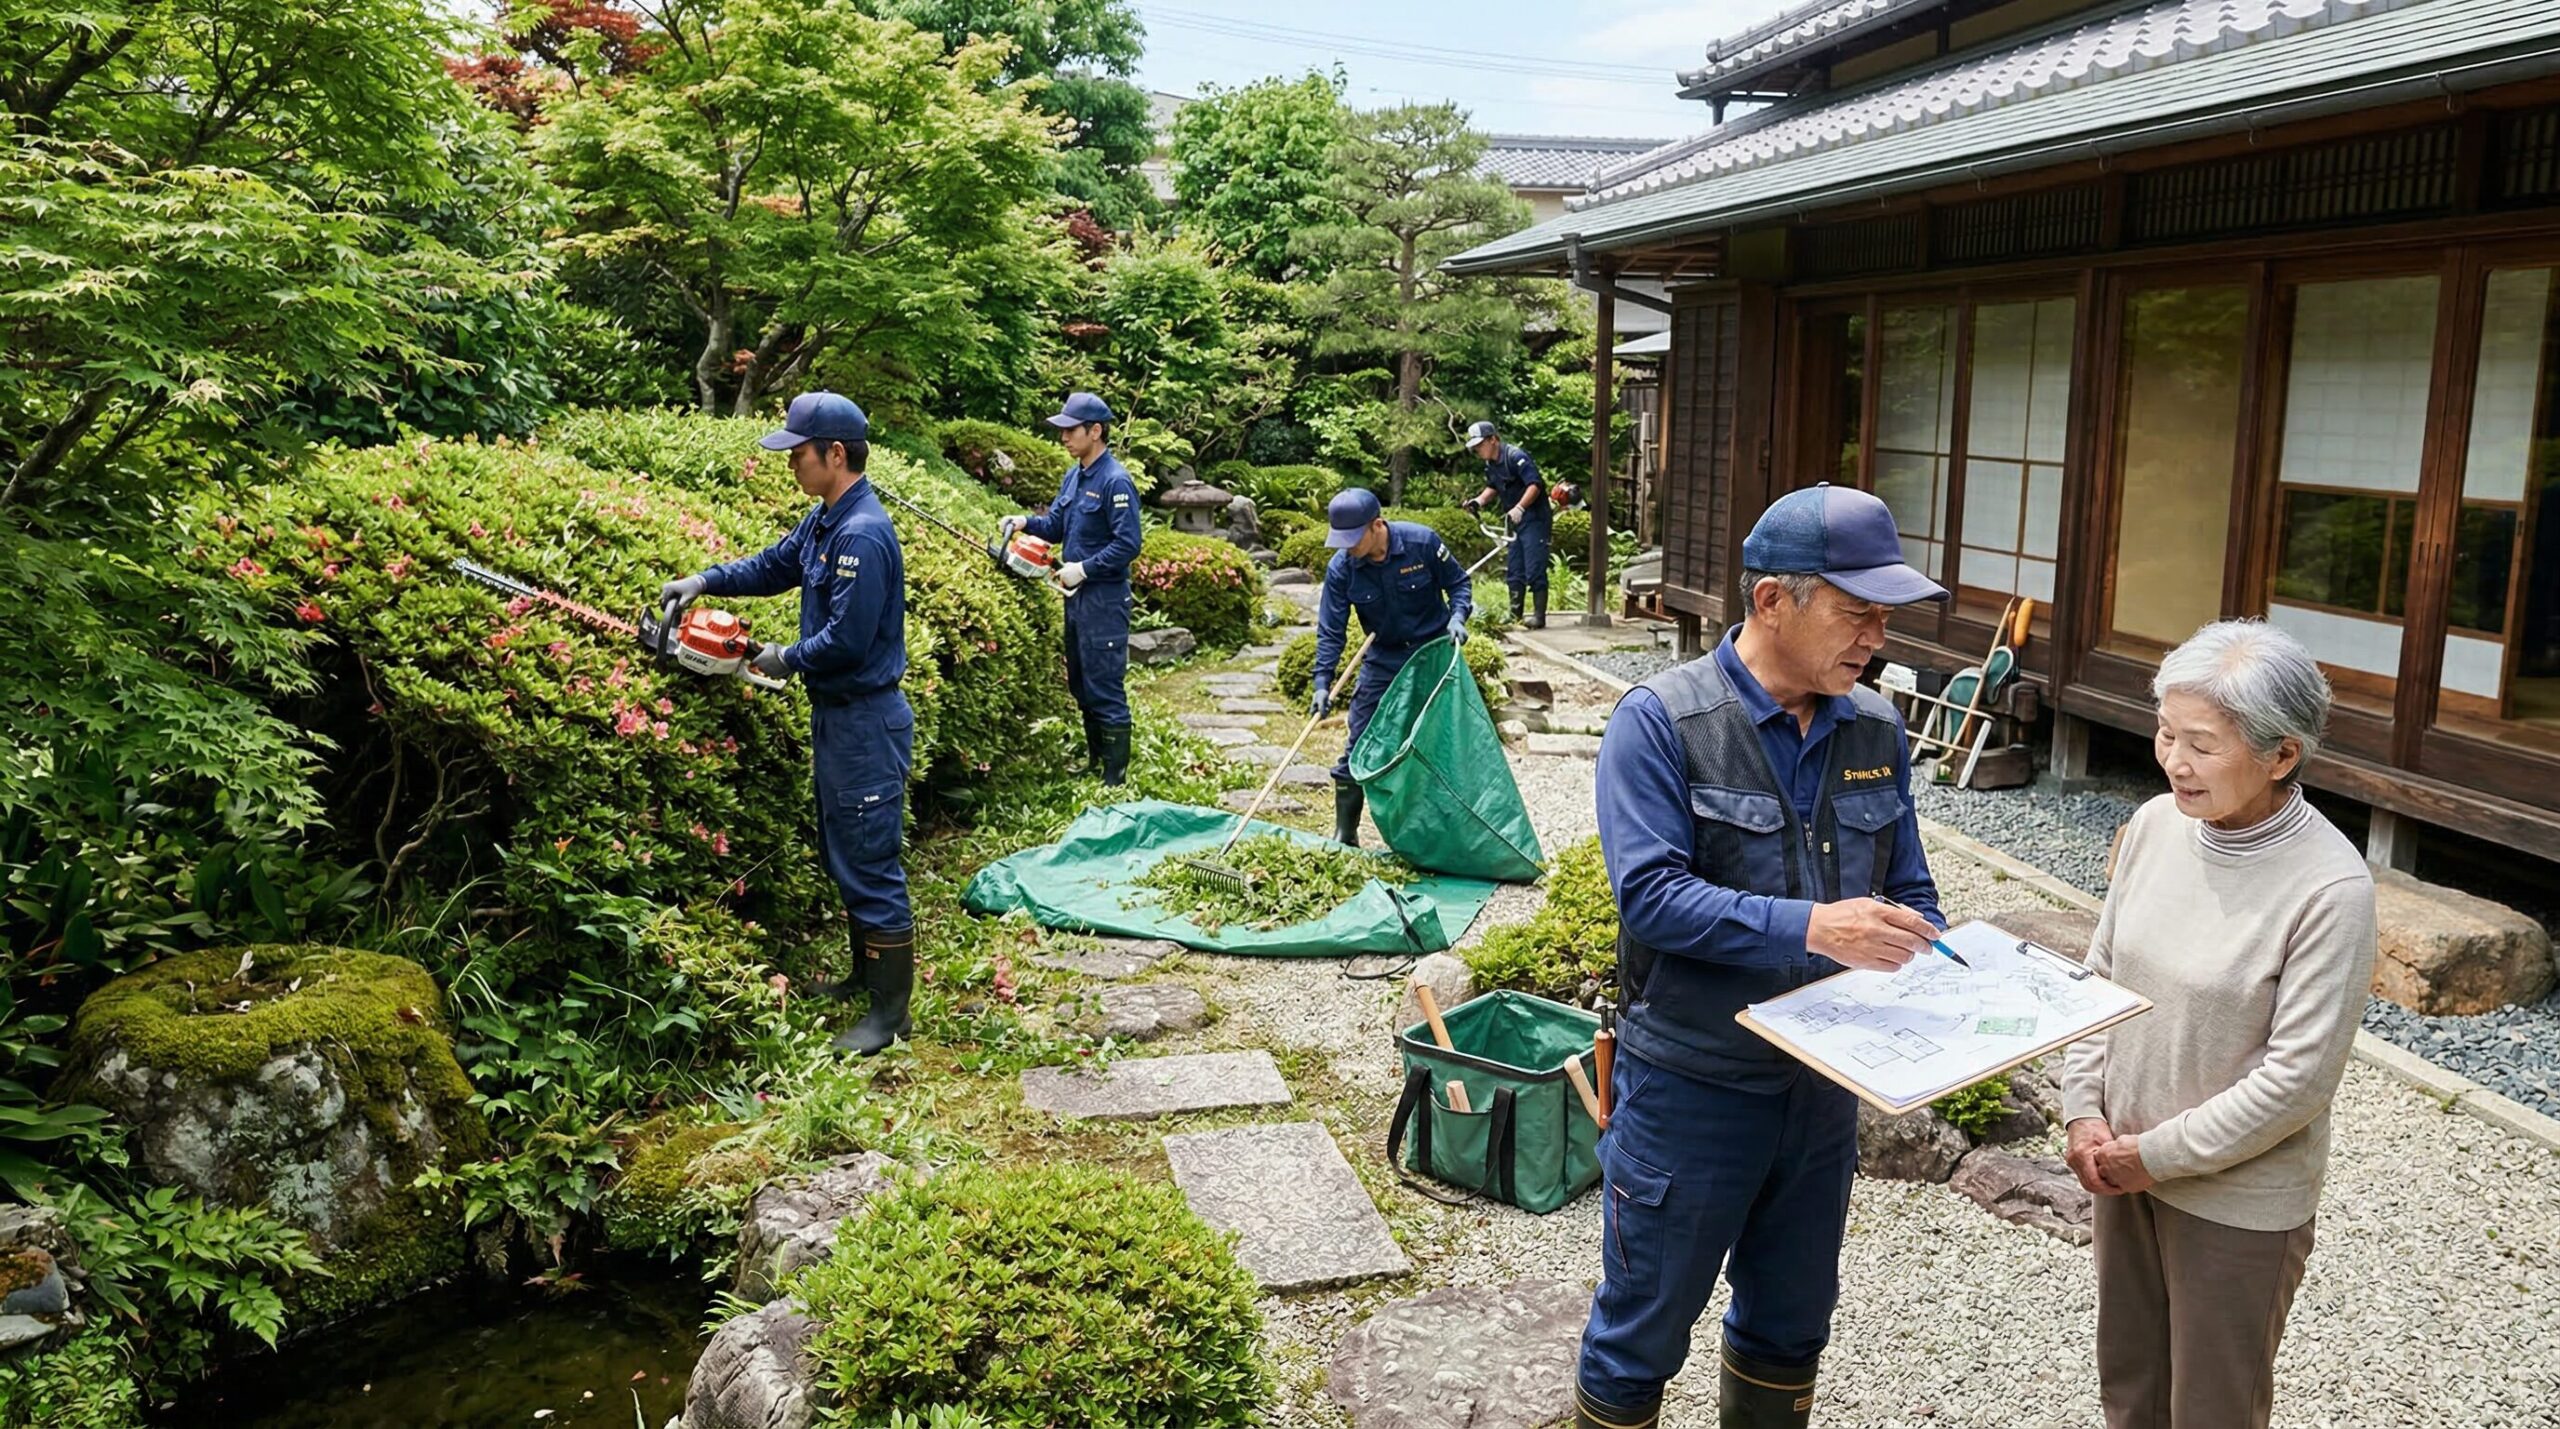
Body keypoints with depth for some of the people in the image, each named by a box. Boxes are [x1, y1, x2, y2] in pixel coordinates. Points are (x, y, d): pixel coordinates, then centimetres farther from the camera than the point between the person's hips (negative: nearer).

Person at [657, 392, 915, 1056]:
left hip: (865, 721, -10)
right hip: (835, 714, 11)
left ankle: (891, 1008, 6)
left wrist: (786, 659, -8)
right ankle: (866, 974, 34)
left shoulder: (863, 534, -23)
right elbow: (773, 565, 23)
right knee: (843, 855, 20)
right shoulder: (823, 520, 8)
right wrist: (704, 581, 9)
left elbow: (846, 640, -25)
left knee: (870, 865, -3)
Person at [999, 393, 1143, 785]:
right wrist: (1026, 523, -2)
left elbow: (1128, 545, -21)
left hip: (1104, 600, -10)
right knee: (1080, 685, 18)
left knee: (1106, 689, -5)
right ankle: (1095, 761, 32)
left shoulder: (1115, 481, -17)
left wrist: (1083, 569, -20)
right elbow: (1055, 525, 16)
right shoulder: (1072, 477, 10)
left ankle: (1115, 776, 2)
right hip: (1076, 596, 10)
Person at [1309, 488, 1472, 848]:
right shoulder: (1340, 568, -15)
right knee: (1358, 747, -3)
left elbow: (1459, 582, -5)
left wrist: (1457, 617, -23)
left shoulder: (1422, 542, -20)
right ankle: (1344, 835, 8)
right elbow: (1330, 630, -12)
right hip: (1382, 660, 1)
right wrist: (1322, 682, -21)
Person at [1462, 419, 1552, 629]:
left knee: (1534, 570, -9)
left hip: (1535, 519, -9)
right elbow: (1493, 488, 23)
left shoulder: (1515, 456, -17)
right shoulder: (1491, 465, 10)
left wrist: (1519, 508, -33)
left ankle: (1540, 617, -6)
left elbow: (1534, 485, -23)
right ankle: (1515, 615, 17)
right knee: (1514, 571, 11)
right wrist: (1478, 501, 5)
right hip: (1516, 522, 9)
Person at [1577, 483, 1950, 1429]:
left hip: (1825, 1087, 6)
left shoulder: (1875, 730, 2)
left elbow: (1908, 893, 7)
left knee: (1791, 1327, 23)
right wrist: (1808, 927, -33)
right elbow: (1650, 894, -25)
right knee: (1643, 1333, 11)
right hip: (1689, 1091, -5)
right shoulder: (1661, 722, -16)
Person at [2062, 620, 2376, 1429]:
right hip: (2124, 1168, 5)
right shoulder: (2155, 824, -6)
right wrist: (2084, 1111, -4)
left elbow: (2298, 1075, -20)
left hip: (2240, 1201, -5)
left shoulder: (2332, 889, -23)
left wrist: (2159, 1155, -15)